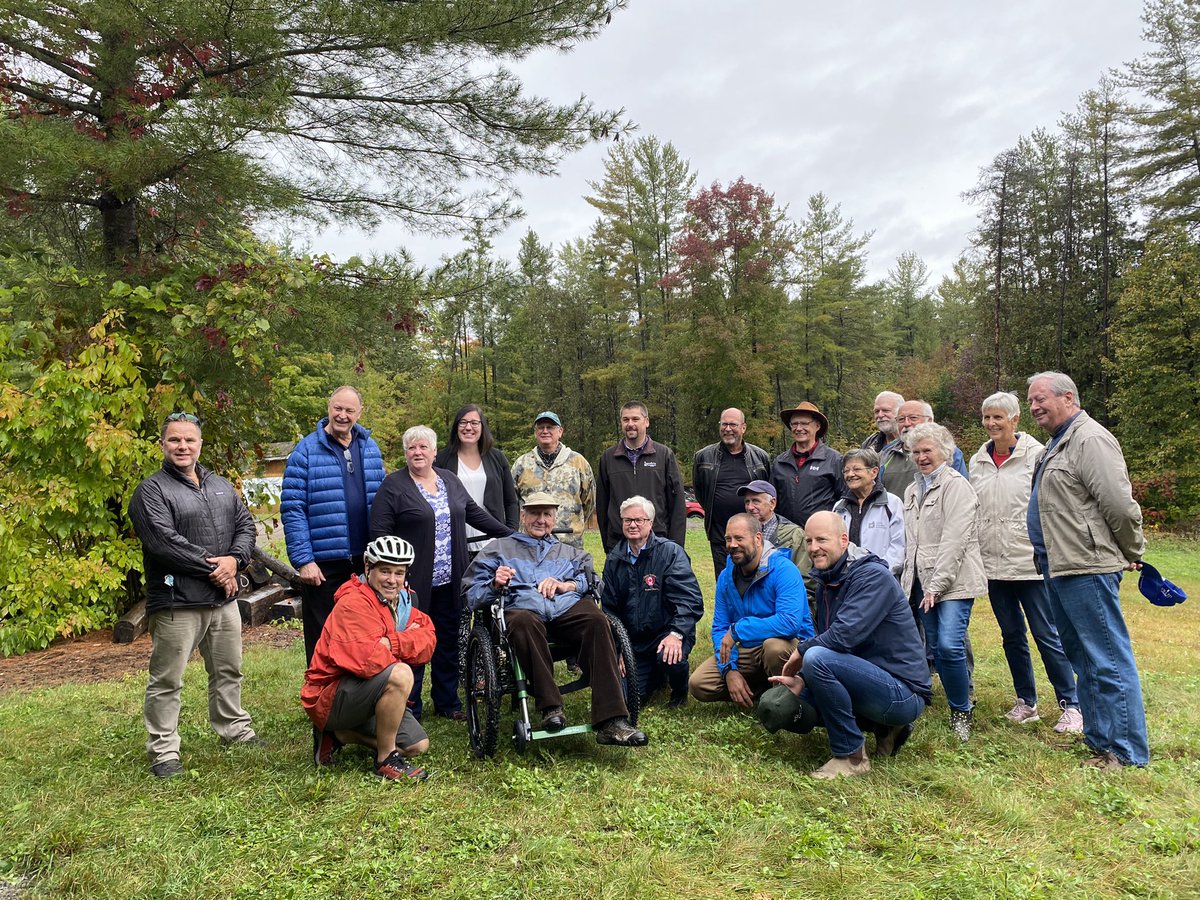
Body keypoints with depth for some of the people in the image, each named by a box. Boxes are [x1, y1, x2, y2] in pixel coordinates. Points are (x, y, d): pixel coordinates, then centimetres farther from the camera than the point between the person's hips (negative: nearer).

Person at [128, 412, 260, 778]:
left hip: (223, 599, 6)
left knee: (229, 671, 18)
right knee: (167, 680, 2)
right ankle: (163, 750, 14)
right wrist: (212, 567, -16)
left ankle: (234, 728, 34)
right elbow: (164, 541, -18)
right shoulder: (151, 490, -7)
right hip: (176, 603, -6)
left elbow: (245, 525, 10)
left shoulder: (221, 486, 14)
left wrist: (234, 559, -10)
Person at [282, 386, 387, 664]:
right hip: (323, 564, -4)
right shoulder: (307, 450, -6)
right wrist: (303, 560, -15)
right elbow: (292, 509, -10)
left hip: (365, 560, 5)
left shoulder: (370, 448, 8)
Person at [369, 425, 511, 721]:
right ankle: (410, 710, 14)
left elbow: (475, 513, 18)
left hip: (449, 582, 5)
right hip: (413, 582, -5)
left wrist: (512, 535, 17)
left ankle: (447, 702, 27)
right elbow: (379, 532, -9)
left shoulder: (450, 480, 12)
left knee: (448, 641, 13)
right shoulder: (393, 486, -5)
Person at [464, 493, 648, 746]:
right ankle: (550, 707, -33)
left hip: (568, 607, 2)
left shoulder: (570, 552, 36)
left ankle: (611, 721, -37)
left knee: (598, 620, -33)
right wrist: (495, 584, -3)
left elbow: (591, 580, 16)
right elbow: (472, 593, 17)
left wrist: (565, 585, -2)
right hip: (522, 608, -2)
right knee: (524, 622, -40)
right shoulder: (499, 549, 29)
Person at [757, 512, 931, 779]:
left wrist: (801, 651, -12)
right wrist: (800, 680, -7)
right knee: (790, 707, 10)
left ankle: (851, 756, -13)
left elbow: (845, 635, -29)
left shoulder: (873, 576, -18)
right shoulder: (826, 582, 9)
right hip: (875, 682, 9)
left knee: (818, 657, -29)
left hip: (904, 692, -9)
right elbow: (825, 641, 10)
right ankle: (885, 729, 14)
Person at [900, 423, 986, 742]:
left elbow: (954, 540, -14)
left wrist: (937, 585, -17)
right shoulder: (912, 491, 18)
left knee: (949, 645, -15)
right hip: (923, 582, 7)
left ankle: (962, 712, 2)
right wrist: (909, 580, 11)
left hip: (954, 581, -7)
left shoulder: (956, 485, -7)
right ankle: (956, 706, 18)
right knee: (937, 649, 6)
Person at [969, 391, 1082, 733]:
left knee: (1047, 635, -2)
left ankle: (1071, 706, 11)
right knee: (1011, 635, 13)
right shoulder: (978, 461, 10)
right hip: (993, 564, 5)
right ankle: (1026, 702, 24)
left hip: (1030, 562, -5)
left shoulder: (1036, 454, -6)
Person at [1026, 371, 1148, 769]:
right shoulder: (1057, 444, 19)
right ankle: (1097, 738, 28)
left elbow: (1119, 504, -19)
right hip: (1060, 569, 11)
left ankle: (1126, 751, 7)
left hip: (1087, 569, -11)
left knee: (1108, 661, -2)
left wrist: (1131, 553, -7)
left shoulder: (1089, 439, -14)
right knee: (1083, 660, 17)